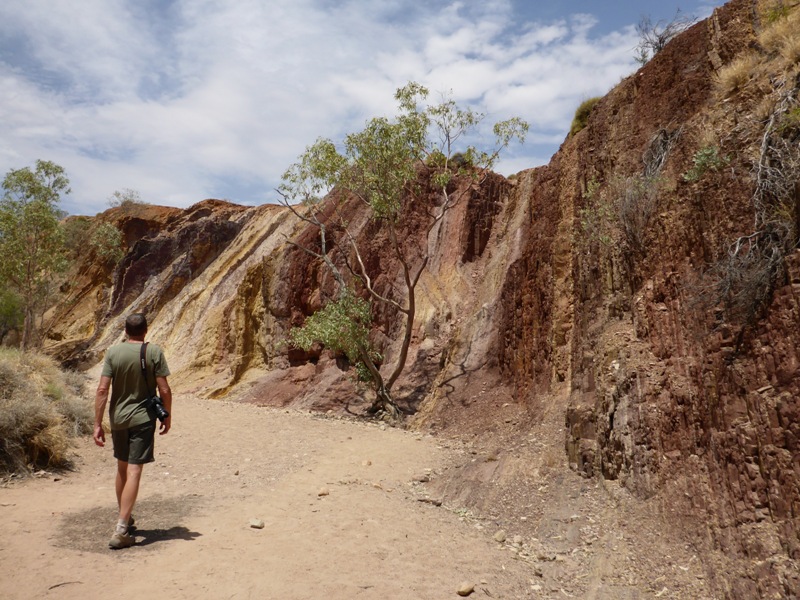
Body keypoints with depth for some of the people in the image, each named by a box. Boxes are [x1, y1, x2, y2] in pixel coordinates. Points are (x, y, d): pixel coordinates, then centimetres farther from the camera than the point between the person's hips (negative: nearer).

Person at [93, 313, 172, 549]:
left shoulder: (113, 352, -2)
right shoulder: (154, 352, -9)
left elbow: (102, 389, -7)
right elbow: (164, 390, -10)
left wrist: (97, 424, -2)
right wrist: (167, 416, 4)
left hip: (118, 419, 4)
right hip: (142, 419, -4)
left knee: (122, 468, 19)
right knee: (134, 472, -2)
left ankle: (125, 518, 36)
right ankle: (121, 530, -7)